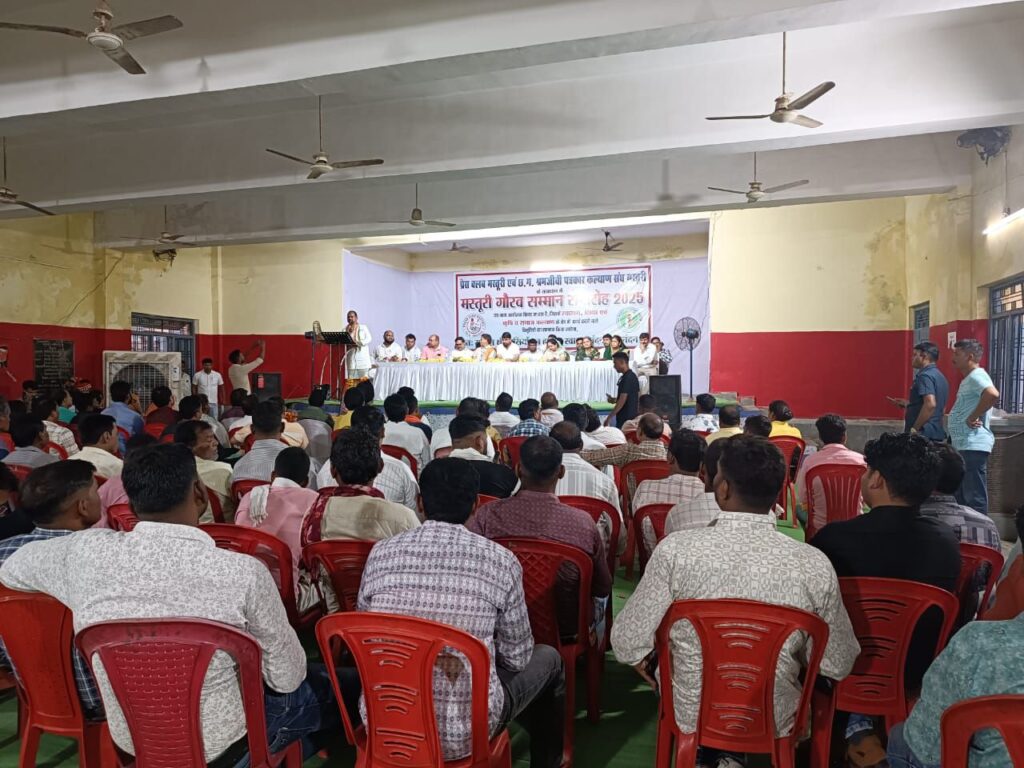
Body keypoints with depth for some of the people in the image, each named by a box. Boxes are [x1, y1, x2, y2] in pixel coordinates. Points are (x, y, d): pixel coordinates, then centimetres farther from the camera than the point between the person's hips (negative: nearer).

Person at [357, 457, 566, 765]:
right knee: (548, 660, 22)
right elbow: (517, 658, 0)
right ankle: (546, 761, 42)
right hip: (463, 731, -3)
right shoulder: (501, 560, -12)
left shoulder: (381, 553, -5)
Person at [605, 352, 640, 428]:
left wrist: (609, 417, -18)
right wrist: (614, 399, 11)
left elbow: (622, 400, -21)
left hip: (625, 418, -10)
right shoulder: (633, 376, 12)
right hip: (633, 415, 10)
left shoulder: (626, 378, -17)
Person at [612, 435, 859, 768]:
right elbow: (839, 666, -6)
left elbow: (626, 644, -15)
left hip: (689, 716, -1)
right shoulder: (814, 566, -19)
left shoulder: (676, 550, -24)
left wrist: (643, 658, 7)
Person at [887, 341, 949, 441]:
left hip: (923, 434, -10)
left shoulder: (925, 376, -13)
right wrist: (907, 404, 23)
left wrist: (915, 428, -20)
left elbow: (930, 404, -26)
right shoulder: (940, 376, 17)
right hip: (937, 432, 10)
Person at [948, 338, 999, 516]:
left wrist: (972, 418, -22)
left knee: (975, 498, -7)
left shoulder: (976, 376, -12)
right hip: (964, 445, 11)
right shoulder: (969, 378, 19)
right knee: (961, 496, 17)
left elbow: (993, 395, -33)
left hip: (973, 446, -11)